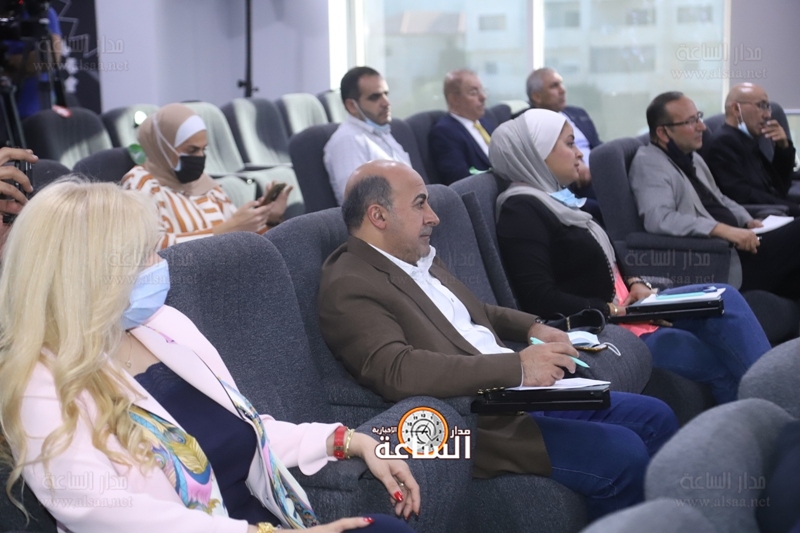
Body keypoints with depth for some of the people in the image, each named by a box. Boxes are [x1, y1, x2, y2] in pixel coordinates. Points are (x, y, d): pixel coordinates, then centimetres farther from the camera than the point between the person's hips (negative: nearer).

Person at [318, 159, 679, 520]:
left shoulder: (419, 258, 14)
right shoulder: (349, 287, -15)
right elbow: (397, 371, -29)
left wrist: (532, 327, 11)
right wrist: (517, 366, -29)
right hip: (474, 424, -10)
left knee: (654, 417, 6)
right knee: (621, 453, -20)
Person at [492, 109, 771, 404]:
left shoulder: (554, 199, 15)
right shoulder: (521, 211, -16)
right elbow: (541, 301, -24)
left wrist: (635, 284, 1)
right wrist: (613, 311, -18)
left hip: (621, 311, 9)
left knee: (724, 298, -6)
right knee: (723, 360, -10)